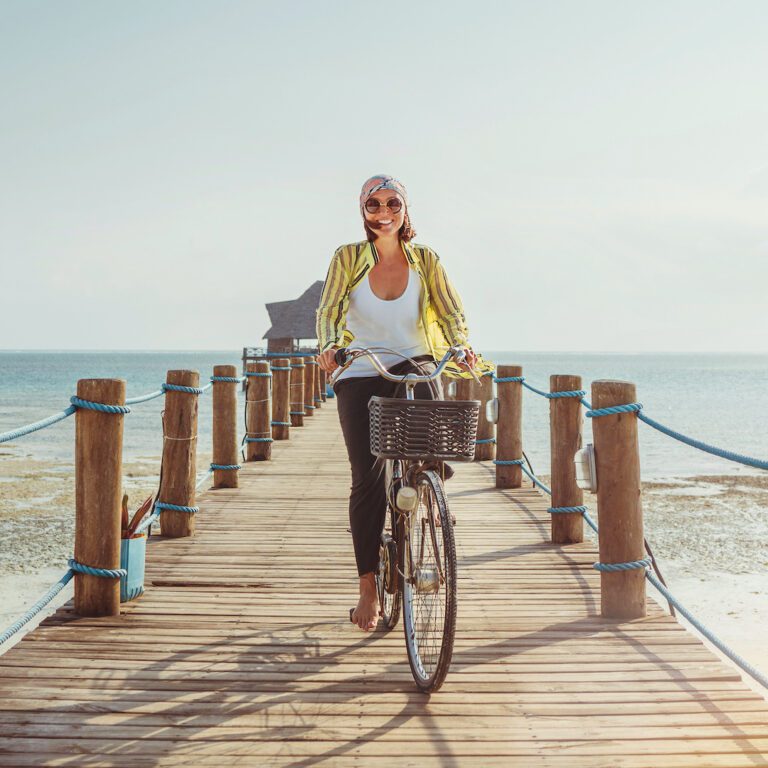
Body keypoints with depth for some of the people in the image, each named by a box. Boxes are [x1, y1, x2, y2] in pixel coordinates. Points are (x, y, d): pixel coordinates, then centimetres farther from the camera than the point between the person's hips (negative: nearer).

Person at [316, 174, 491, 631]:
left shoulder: (425, 260, 0)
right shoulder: (348, 258, -2)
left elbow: (451, 314, -6)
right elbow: (329, 311, -11)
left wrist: (463, 349, -27)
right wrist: (329, 346, -32)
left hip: (412, 364, 1)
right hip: (360, 375, 0)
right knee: (367, 478, -8)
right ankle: (368, 588, 4)